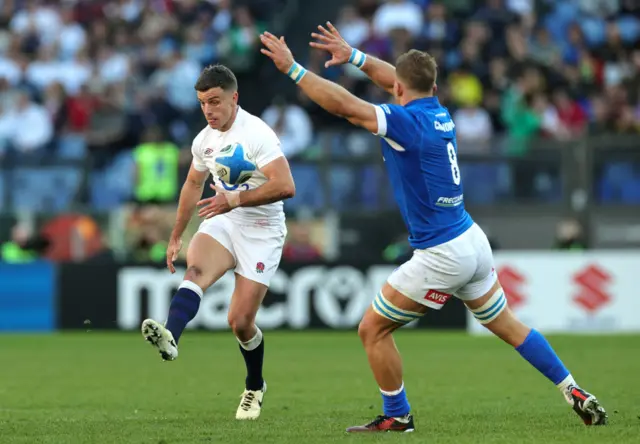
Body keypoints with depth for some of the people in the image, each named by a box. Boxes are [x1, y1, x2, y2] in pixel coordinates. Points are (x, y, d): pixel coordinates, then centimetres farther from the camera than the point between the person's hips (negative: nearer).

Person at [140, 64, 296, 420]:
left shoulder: (257, 134, -17)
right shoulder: (204, 140, 6)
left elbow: (286, 186, -26)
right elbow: (193, 185, 24)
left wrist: (235, 199, -28)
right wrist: (176, 237, 25)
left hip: (262, 232, -5)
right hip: (224, 224, 5)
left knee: (240, 321, -5)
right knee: (196, 269, -29)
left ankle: (255, 387, 23)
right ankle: (170, 338, -53)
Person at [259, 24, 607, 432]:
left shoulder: (408, 121, -17)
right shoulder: (439, 113, 7)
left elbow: (343, 104, -24)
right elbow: (399, 80, 26)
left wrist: (293, 69, -19)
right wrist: (353, 55, 26)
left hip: (441, 258, -9)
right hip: (473, 242, 9)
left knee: (373, 329, 4)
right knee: (507, 325, 21)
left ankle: (397, 416, 13)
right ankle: (577, 395, 21)